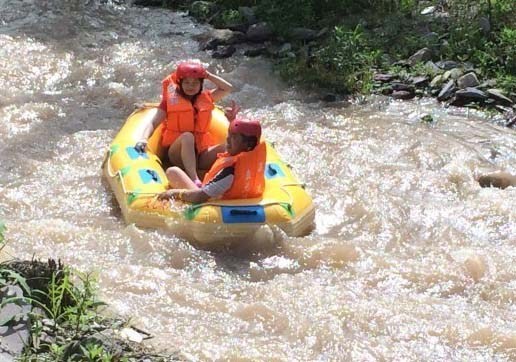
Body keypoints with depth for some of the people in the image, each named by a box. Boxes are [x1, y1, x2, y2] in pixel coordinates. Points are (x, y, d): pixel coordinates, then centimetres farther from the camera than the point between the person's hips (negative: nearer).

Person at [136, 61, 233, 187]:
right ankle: (194, 180, -55)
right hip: (178, 152, -4)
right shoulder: (171, 99, 6)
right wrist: (144, 138, -21)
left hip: (200, 153, 4)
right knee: (187, 136, -37)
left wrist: (207, 75, 12)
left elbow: (228, 88, 18)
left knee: (226, 148, -25)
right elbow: (153, 123, -1)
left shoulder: (206, 98, 18)